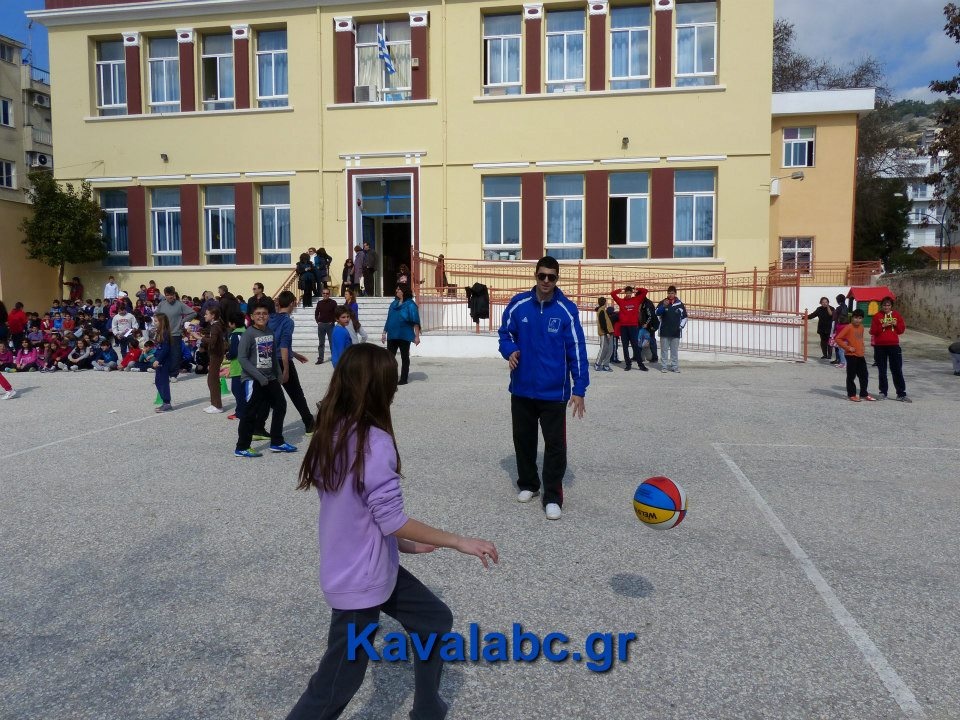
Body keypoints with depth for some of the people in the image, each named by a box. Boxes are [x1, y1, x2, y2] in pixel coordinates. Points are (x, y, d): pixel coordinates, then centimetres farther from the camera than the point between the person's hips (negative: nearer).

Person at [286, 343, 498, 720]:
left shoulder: (331, 433, 0)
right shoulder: (375, 441, -26)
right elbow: (392, 520, -22)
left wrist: (403, 545, 13)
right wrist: (460, 542, -13)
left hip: (351, 570, 9)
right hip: (361, 580, -8)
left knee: (435, 620, 21)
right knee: (338, 684, 9)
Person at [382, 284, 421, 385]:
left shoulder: (410, 305, -9)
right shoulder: (393, 304, 10)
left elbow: (416, 322, -12)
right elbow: (388, 320, 15)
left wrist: (417, 336, -15)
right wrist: (384, 333, 13)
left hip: (404, 336, -6)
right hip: (392, 335, 6)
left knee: (404, 357, 6)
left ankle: (404, 379, 14)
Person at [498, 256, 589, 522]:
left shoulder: (567, 309, -8)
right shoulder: (518, 304, -3)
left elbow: (577, 350, -7)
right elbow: (506, 334, 10)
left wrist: (579, 389, -9)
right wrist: (510, 351, -13)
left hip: (554, 391, -2)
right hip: (522, 388, 3)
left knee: (555, 445, 0)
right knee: (523, 439, 16)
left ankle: (553, 497, 13)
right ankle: (528, 484, 36)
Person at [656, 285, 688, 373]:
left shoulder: (680, 304, 4)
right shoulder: (662, 303, 1)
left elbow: (684, 317, 10)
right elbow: (657, 313, -13)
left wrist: (681, 326, -3)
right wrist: (663, 306, -28)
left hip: (675, 332, 1)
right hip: (664, 331, -1)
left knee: (675, 350, 7)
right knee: (664, 350, 3)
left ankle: (675, 366, 14)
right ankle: (664, 366, 8)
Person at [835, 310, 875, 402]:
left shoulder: (861, 327, 10)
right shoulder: (848, 327, -11)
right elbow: (837, 339, -16)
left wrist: (861, 349, 12)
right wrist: (847, 347, -16)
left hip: (860, 355, 7)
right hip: (851, 355, -7)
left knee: (864, 375, 10)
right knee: (851, 376, 1)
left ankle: (864, 394, 21)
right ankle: (852, 394, 10)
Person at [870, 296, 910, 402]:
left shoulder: (897, 315, 6)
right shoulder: (877, 316, 1)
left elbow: (902, 330, 8)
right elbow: (873, 331, -4)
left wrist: (896, 324, -11)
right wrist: (882, 326, -18)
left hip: (894, 345, 1)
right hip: (880, 346, -1)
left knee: (897, 370, 0)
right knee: (882, 370, 7)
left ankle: (901, 394, 2)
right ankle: (883, 392, 16)